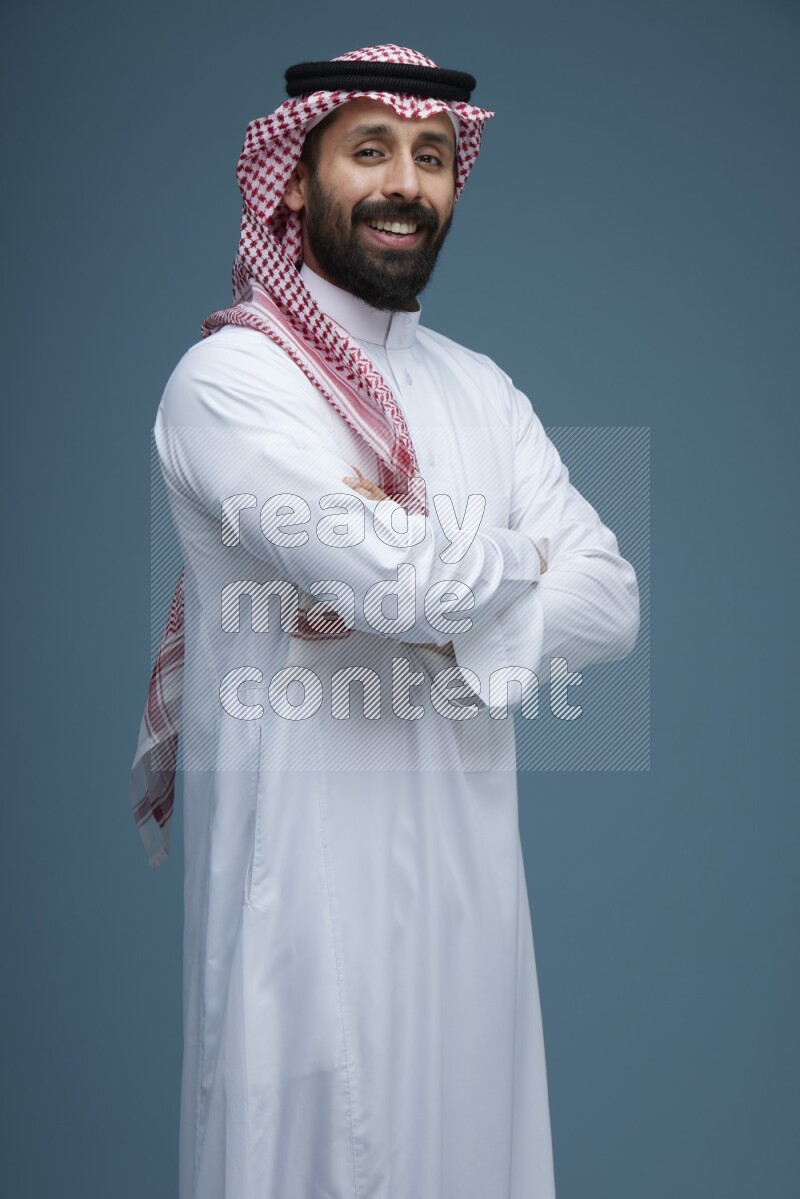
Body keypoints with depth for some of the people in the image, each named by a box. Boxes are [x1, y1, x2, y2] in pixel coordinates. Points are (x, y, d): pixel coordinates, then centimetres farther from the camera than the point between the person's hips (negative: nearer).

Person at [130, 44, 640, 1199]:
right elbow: (398, 576, -22)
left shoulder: (482, 390, 11)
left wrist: (440, 619, -15)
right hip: (303, 854, -5)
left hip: (468, 847, 6)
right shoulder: (227, 379, -9)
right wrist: (518, 555, -2)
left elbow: (613, 600, 2)